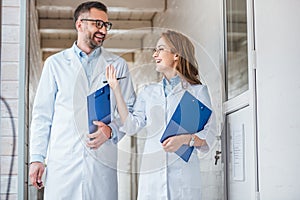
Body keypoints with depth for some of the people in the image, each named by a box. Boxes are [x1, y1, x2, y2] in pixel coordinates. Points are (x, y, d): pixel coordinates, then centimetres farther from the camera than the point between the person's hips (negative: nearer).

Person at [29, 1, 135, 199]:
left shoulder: (118, 65, 11)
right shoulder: (55, 63, 10)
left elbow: (129, 109, 8)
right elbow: (42, 114, 9)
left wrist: (111, 129, -12)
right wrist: (37, 158, 2)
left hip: (103, 161, 0)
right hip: (62, 160, 0)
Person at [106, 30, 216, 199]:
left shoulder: (197, 91, 2)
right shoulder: (149, 92, 16)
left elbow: (209, 135, -2)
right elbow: (131, 126, 5)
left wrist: (186, 139, -21)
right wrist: (116, 90, 5)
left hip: (184, 173, -3)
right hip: (152, 172, 3)